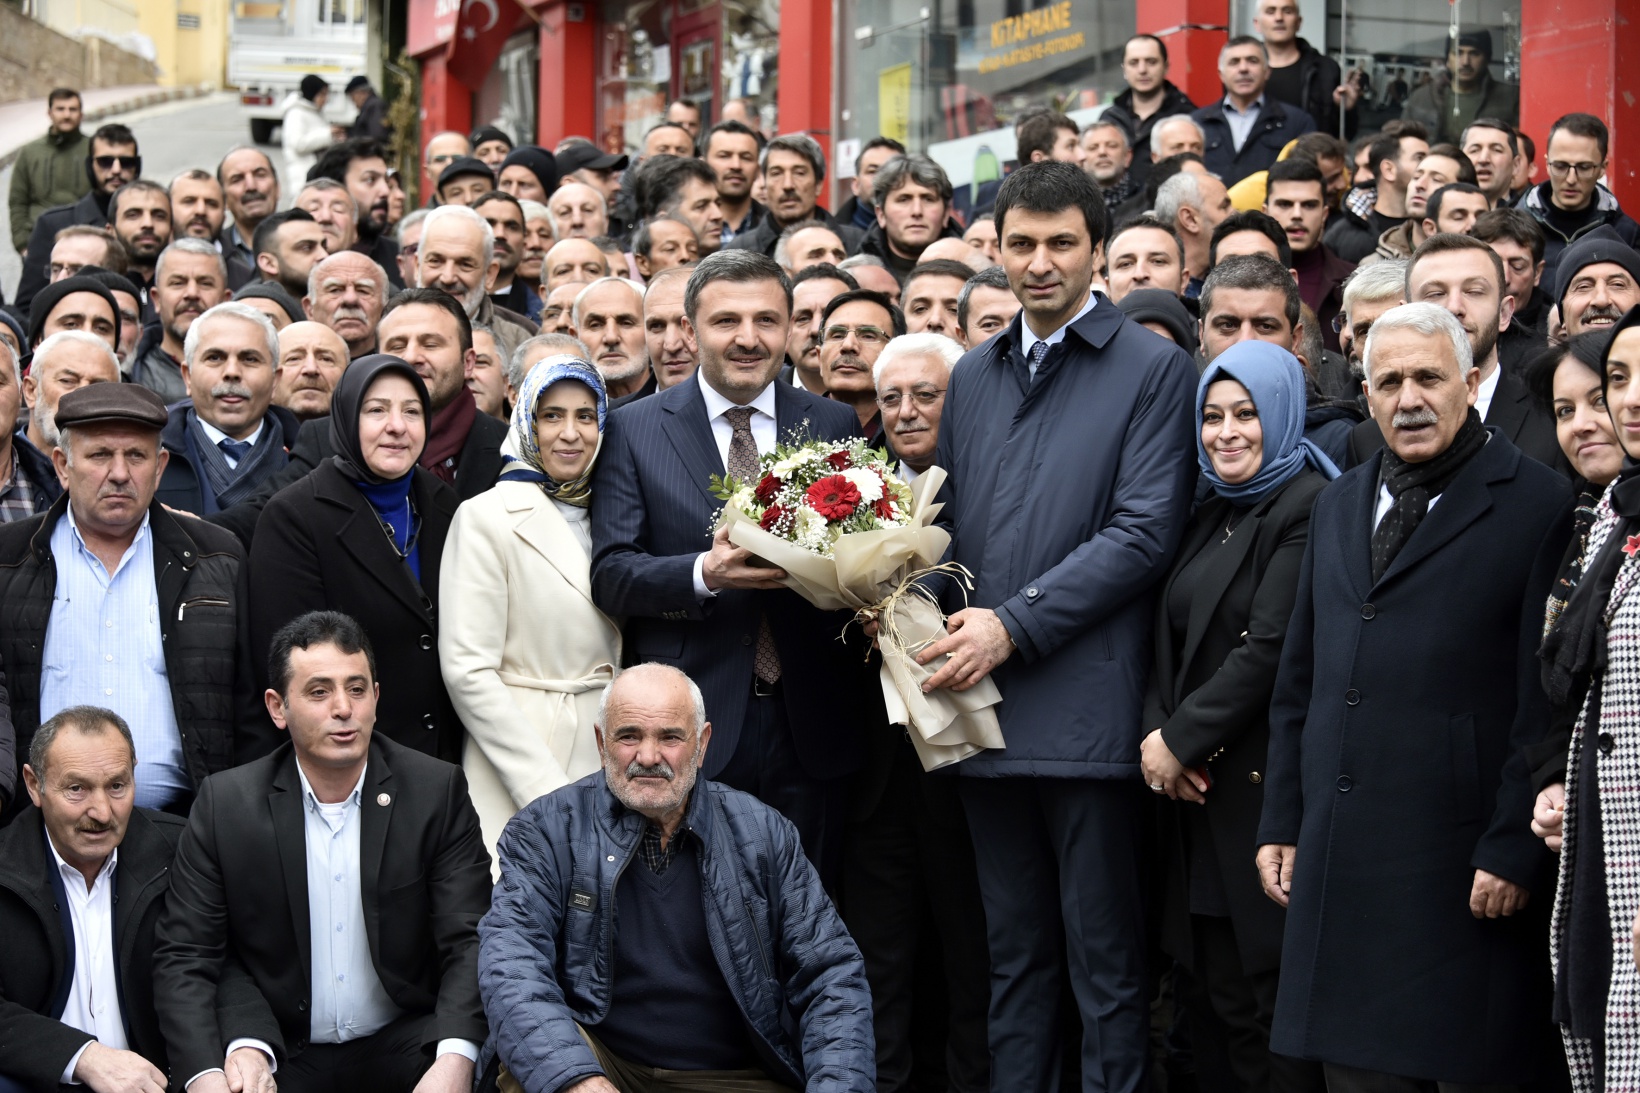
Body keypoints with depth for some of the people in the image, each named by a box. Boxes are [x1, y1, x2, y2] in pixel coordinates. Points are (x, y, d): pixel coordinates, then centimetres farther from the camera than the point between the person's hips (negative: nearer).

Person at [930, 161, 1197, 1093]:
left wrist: (1014, 625, -15)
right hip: (986, 703, 6)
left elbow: (1145, 533, -11)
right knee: (1014, 955, 14)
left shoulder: (1153, 368, -3)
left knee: (1106, 962, 1)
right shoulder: (973, 377, 16)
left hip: (1087, 710, -6)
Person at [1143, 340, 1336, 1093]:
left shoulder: (1306, 507, -10)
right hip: (1196, 785, 8)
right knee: (1210, 994, 7)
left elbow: (1270, 648, -16)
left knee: (1267, 996, -3)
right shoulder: (1210, 516, 17)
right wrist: (1155, 733, -2)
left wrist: (1180, 739, -11)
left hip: (1262, 782, -8)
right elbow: (1170, 638, 15)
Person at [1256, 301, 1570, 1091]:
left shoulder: (1536, 506, -4)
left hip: (1459, 863, -5)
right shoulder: (1338, 506, 16)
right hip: (1338, 859, 6)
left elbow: (1543, 704, -9)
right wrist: (1281, 821, 14)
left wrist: (1512, 851, -13)